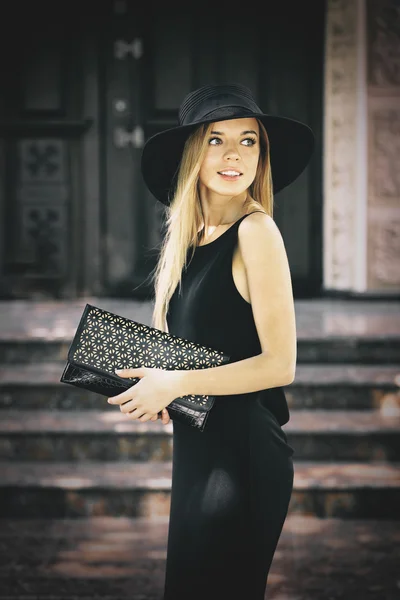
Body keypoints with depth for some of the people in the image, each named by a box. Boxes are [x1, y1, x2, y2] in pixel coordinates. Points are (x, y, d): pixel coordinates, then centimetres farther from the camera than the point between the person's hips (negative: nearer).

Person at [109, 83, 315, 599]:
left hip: (244, 452, -8)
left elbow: (279, 364, -19)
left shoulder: (255, 231, -14)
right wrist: (150, 386, -1)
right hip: (196, 444, 8)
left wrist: (176, 384, -16)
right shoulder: (189, 237, 8)